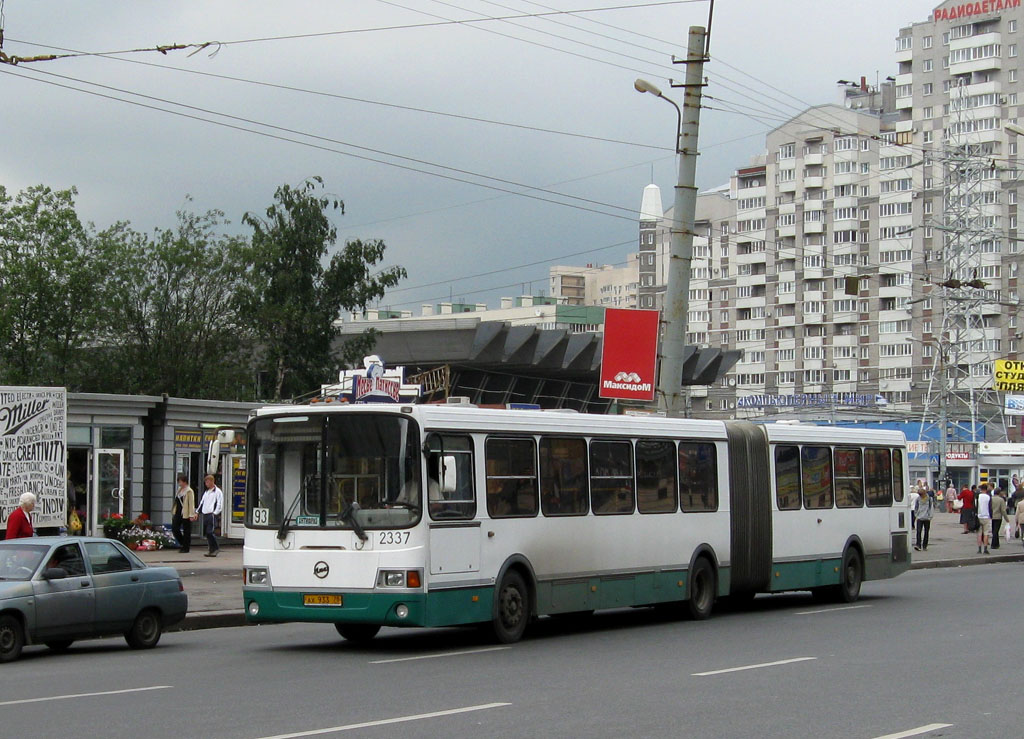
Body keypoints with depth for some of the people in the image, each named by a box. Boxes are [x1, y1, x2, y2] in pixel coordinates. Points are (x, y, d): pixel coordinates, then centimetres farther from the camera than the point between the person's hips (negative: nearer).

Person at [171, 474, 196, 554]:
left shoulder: (189, 491, -10)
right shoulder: (179, 490, 14)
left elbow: (191, 504, -13)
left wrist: (191, 515, -18)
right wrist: (173, 512, 19)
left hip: (185, 514, -8)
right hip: (178, 513, 8)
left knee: (186, 532, 1)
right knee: (174, 528, 3)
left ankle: (186, 548, 8)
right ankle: (183, 544, 20)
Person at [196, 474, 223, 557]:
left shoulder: (217, 492, -3)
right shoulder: (206, 492, 21)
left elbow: (220, 504, -9)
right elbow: (202, 502, 25)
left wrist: (215, 513, -16)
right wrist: (198, 511, 17)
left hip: (212, 514, -8)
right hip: (205, 515, 8)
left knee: (209, 532, -15)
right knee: (206, 532, 5)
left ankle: (216, 548, -4)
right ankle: (212, 550, 10)